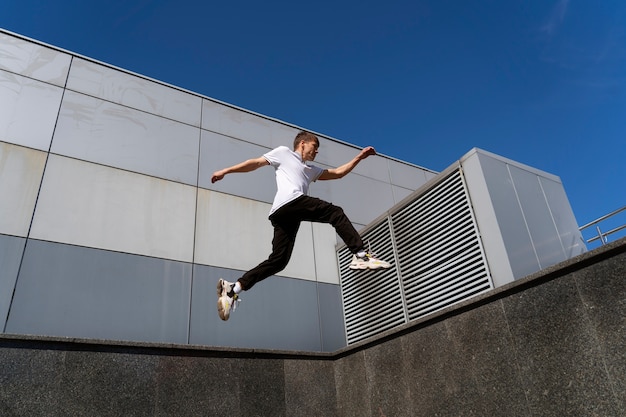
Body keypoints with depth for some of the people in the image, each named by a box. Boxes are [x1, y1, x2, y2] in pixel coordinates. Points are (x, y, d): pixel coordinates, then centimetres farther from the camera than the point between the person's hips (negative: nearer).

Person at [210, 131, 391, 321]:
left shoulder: (311, 170, 41)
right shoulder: (284, 152, 21)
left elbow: (339, 172, 38)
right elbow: (255, 163, 18)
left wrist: (359, 157, 32)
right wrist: (226, 170, 13)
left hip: (281, 214, 8)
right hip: (291, 202, -8)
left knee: (278, 260, -1)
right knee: (336, 213, -6)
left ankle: (233, 288, -3)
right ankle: (361, 255, -15)